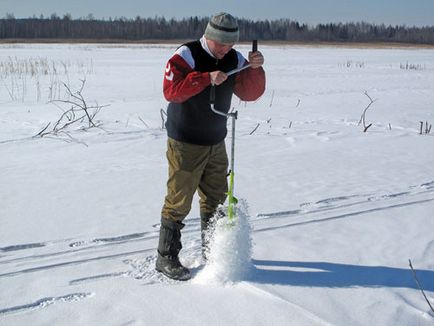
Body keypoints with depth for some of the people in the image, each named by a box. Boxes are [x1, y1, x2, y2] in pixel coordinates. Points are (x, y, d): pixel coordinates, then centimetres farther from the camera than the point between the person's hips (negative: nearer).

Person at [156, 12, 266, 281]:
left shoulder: (234, 59, 4)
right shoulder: (186, 55, -15)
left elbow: (250, 93, 2)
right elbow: (171, 90, -27)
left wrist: (255, 69, -15)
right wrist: (207, 78, -33)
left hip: (216, 143, 7)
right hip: (185, 144, -7)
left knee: (215, 198, 17)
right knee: (179, 201, -2)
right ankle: (166, 257, 11)